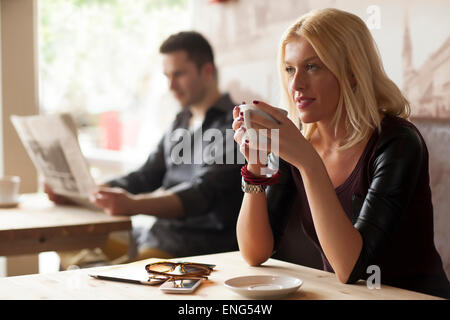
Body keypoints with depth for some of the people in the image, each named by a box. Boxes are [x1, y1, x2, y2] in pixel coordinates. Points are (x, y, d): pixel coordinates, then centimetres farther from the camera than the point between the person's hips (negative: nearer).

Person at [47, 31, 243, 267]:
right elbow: (144, 178, 19)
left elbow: (203, 194, -23)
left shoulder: (232, 126, -10)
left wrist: (134, 204, -38)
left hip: (206, 240, -8)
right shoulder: (181, 123, 19)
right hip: (163, 230, 9)